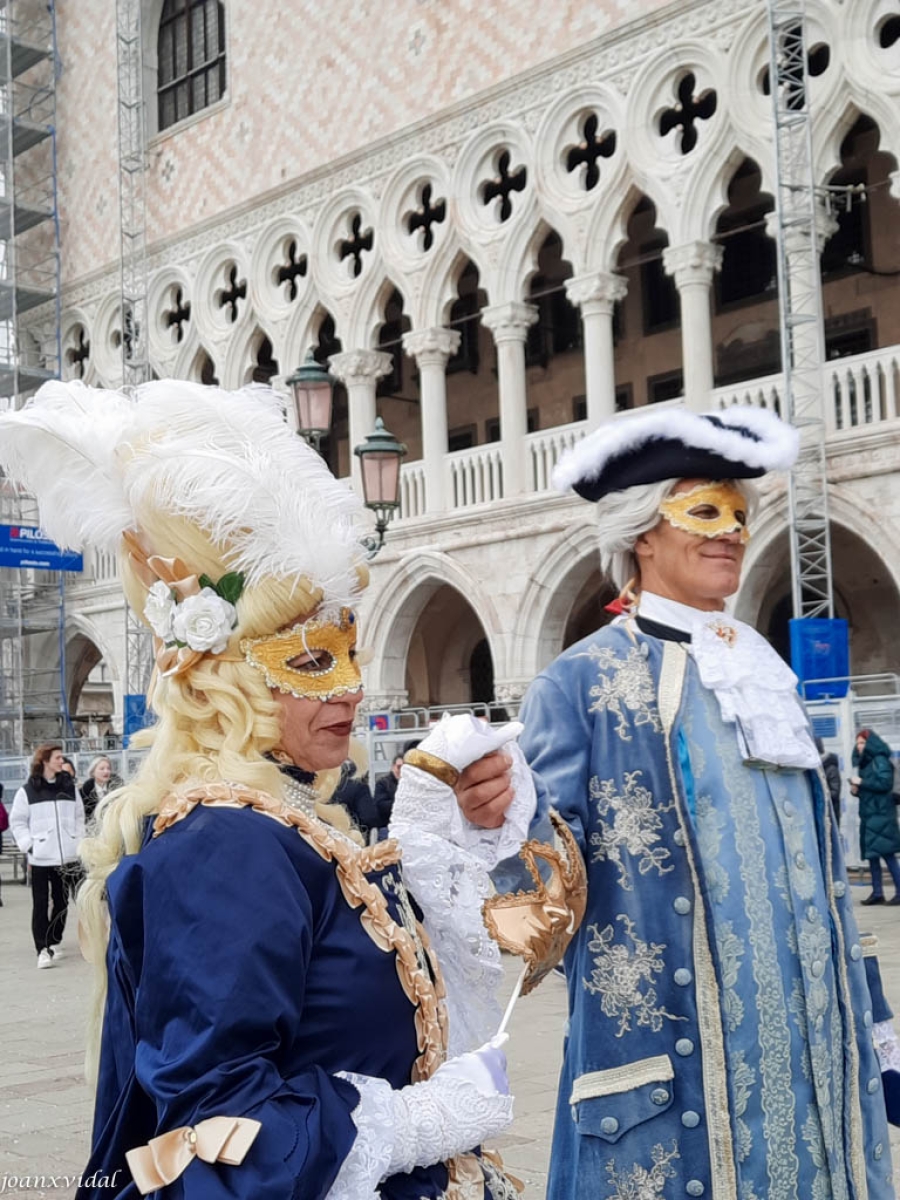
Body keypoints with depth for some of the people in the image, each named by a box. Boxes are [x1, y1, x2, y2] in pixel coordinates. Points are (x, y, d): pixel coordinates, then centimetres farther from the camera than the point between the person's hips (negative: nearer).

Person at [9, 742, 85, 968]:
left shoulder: (70, 787, 8)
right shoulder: (27, 791, -2)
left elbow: (79, 816, 14)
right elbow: (17, 821, 2)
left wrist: (78, 840, 5)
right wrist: (28, 845, -7)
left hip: (67, 856, 3)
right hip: (40, 858, -3)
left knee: (61, 901, 9)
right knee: (41, 903, -3)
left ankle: (55, 942, 23)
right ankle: (43, 949, -3)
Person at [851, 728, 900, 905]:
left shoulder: (880, 760, -7)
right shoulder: (864, 762, 18)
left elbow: (885, 783, -18)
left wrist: (862, 782, -13)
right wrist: (856, 789, 2)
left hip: (881, 814, -9)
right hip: (868, 814, 9)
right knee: (872, 854, 6)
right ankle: (877, 892, 8)